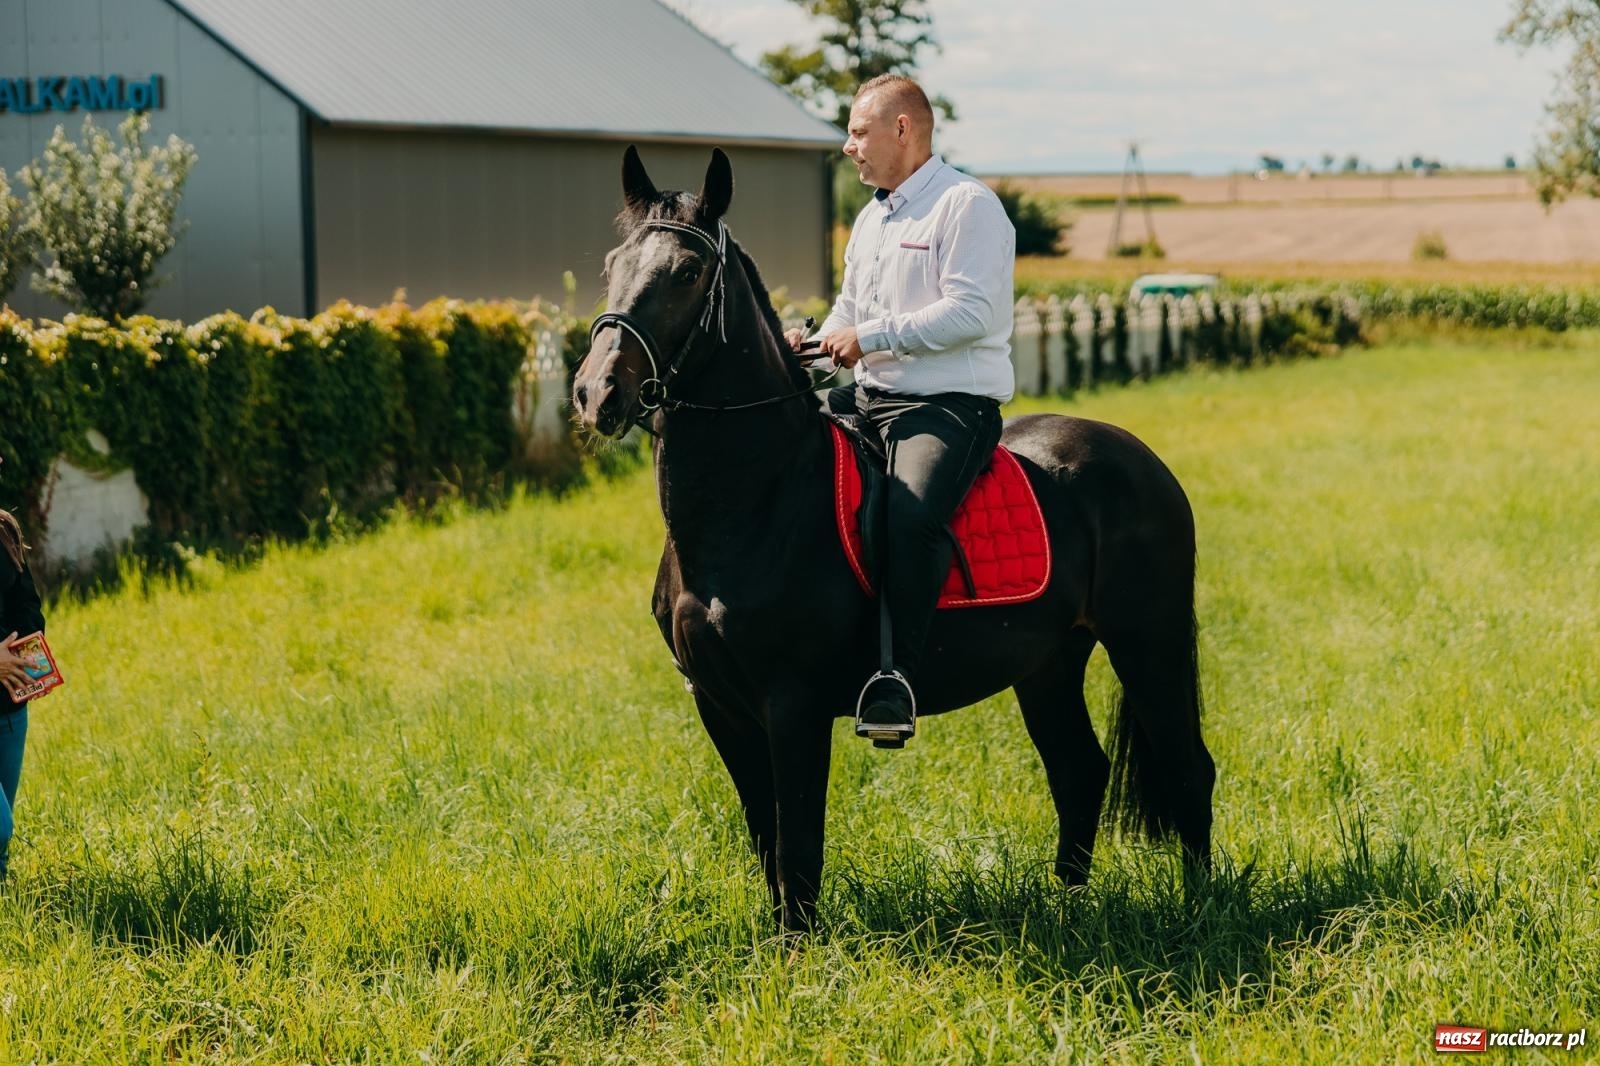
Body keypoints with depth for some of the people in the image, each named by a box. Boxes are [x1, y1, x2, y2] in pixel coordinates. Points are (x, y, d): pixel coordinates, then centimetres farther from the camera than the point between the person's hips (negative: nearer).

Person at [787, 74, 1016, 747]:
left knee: (911, 512, -35)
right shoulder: (872, 217, 20)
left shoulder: (967, 205, -9)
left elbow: (972, 312, -20)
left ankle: (897, 676, -32)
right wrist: (814, 347, 6)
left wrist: (871, 336, -19)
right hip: (866, 397, 10)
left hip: (950, 405, -10)